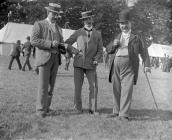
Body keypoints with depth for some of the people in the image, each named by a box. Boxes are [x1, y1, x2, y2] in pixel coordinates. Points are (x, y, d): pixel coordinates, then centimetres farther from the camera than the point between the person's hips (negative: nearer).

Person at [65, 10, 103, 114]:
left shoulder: (97, 34, 10)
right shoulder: (78, 33, 8)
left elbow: (100, 50, 9)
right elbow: (67, 43, 11)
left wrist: (96, 60, -8)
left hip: (90, 64, 0)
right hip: (78, 63, 0)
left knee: (94, 87, -6)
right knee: (78, 87, 0)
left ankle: (93, 109, 6)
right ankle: (78, 108, 13)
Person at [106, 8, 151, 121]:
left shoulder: (137, 37, 11)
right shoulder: (117, 37, 23)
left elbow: (144, 51, 2)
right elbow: (108, 50, 19)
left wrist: (146, 65, -11)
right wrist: (113, 44, -3)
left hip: (129, 66, -4)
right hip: (116, 66, 4)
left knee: (127, 89, -10)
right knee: (116, 90, 7)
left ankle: (124, 114, -9)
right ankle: (116, 111, 18)